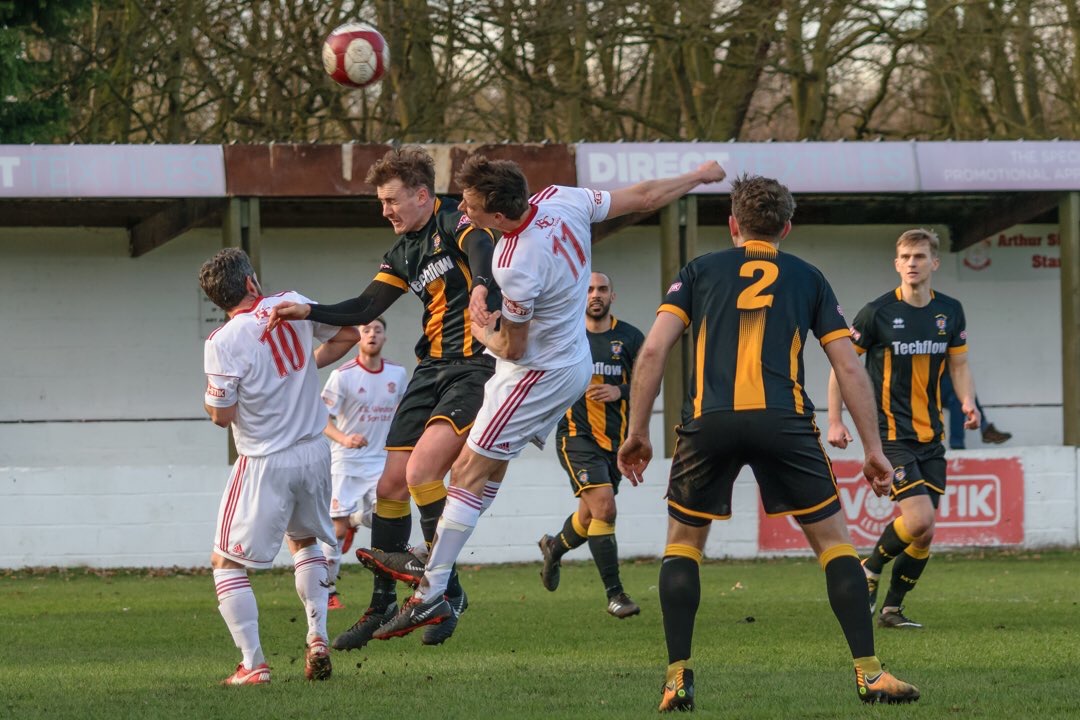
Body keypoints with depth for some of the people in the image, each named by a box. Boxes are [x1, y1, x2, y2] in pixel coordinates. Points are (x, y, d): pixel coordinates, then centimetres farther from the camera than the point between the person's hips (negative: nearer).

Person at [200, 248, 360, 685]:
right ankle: (318, 640, 17)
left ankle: (253, 665, -7)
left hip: (266, 465, -6)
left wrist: (209, 396, 7)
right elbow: (349, 335, 10)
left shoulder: (223, 343, -17)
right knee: (304, 541, 30)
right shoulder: (292, 305, -2)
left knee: (226, 563, 4)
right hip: (314, 452, 6)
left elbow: (222, 415, -14)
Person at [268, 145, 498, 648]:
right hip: (433, 367, 9)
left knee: (421, 469, -23)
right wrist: (308, 311, 1)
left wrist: (480, 287, -53)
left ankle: (447, 589, -10)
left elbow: (482, 247, -31)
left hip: (476, 366, -9)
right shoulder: (404, 252, 15)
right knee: (391, 484, 5)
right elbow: (366, 308, 16)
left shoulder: (454, 221, -9)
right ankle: (383, 602, 18)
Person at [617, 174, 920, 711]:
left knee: (683, 543, 18)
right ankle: (868, 673, 2)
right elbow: (848, 367, 15)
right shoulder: (807, 278, 20)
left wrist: (637, 433, 12)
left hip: (709, 423, 0)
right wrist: (873, 450, 18)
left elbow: (654, 350, 7)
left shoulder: (700, 271, 19)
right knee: (833, 541, 11)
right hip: (783, 423, 0)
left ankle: (678, 679, 8)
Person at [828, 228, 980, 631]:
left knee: (925, 533, 2)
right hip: (890, 434, -5)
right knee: (920, 520, -18)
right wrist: (835, 421, -5)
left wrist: (967, 402, -5)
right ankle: (870, 569, 8)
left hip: (931, 436, 5)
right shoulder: (877, 313, -9)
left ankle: (892, 608, 15)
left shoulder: (950, 312, 5)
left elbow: (958, 365, 15)